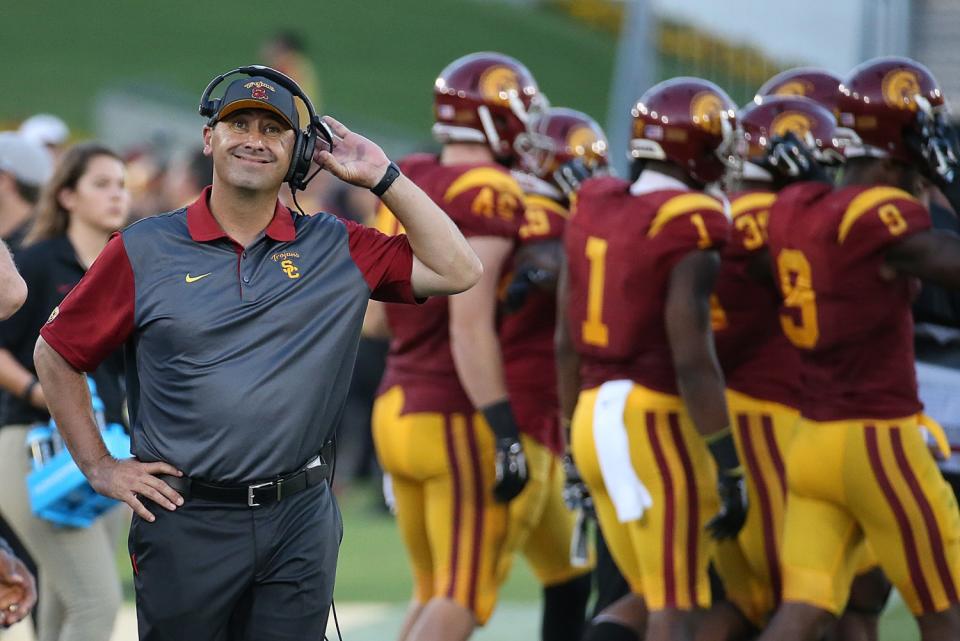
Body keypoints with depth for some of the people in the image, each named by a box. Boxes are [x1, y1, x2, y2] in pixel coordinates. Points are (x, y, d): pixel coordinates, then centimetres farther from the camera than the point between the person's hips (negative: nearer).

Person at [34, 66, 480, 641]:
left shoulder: (336, 248, 5)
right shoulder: (145, 251, 0)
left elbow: (457, 271, 1)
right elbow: (56, 353, 7)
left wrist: (382, 177, -2)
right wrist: (99, 466, 2)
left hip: (301, 522, 1)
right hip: (186, 521, -1)